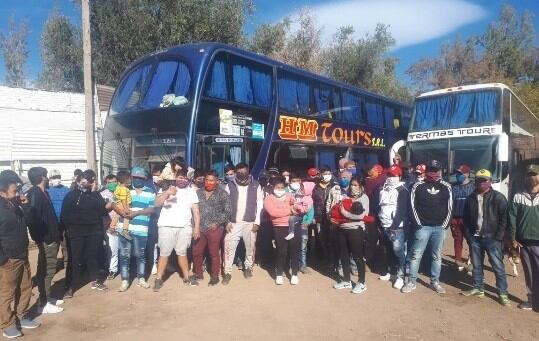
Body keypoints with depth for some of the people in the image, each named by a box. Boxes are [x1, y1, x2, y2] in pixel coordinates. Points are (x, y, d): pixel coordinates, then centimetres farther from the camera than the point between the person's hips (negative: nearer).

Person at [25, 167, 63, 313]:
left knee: (48, 269, 16)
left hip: (50, 238, 9)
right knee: (46, 270, -2)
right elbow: (34, 219, -22)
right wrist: (43, 238, -18)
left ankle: (47, 297, 27)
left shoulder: (42, 193, 13)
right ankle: (44, 304, 7)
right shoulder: (34, 194, -15)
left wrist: (55, 235, 12)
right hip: (46, 240, -9)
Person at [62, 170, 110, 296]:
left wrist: (94, 192, -9)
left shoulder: (96, 194, 10)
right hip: (76, 232, -2)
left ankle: (95, 280, 23)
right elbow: (64, 214, 1)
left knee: (93, 257, 10)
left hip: (94, 231, 2)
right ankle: (70, 286, 6)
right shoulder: (72, 195, 5)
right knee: (74, 259, -1)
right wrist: (68, 228, -8)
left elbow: (103, 210, -3)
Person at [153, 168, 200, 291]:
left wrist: (197, 227, 2)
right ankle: (158, 279, 5)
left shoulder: (191, 192, 12)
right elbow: (156, 204, -5)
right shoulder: (168, 189, 7)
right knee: (164, 253, -1)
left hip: (184, 227, 2)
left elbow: (195, 211, 10)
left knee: (182, 253, 7)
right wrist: (166, 193, -22)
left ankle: (186, 277, 14)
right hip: (167, 226, -1)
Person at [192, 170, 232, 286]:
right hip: (199, 228, 4)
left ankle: (214, 276, 19)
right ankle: (198, 274, 28)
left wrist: (217, 223, -11)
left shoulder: (222, 194, -1)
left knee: (214, 253, 4)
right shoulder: (198, 192, 10)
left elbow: (228, 211, -5)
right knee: (197, 252, 9)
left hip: (214, 228, -4)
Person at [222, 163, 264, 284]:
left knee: (250, 247, 11)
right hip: (233, 223, 0)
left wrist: (257, 222, -5)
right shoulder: (230, 185, 1)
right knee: (229, 247, -4)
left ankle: (248, 267, 33)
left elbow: (260, 204, 0)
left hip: (250, 223, 0)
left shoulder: (256, 185, 0)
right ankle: (227, 272, 8)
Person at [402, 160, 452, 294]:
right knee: (416, 255, 0)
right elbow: (412, 206, -4)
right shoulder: (418, 186, -3)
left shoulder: (446, 187, 4)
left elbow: (449, 207, 6)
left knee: (437, 256, 11)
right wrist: (418, 223, -8)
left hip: (439, 227, 2)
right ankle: (411, 282, 10)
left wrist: (445, 224, 0)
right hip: (422, 226, -2)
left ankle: (435, 282, 23)